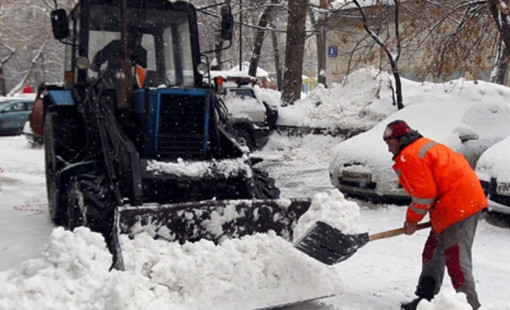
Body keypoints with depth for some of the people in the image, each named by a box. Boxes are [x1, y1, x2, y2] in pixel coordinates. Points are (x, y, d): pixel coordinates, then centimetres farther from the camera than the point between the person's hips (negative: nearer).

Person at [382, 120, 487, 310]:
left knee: (456, 259, -7)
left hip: (457, 206, -11)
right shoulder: (425, 145, 21)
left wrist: (412, 220, -1)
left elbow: (424, 194, -15)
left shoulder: (409, 157, -11)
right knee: (434, 253, 17)